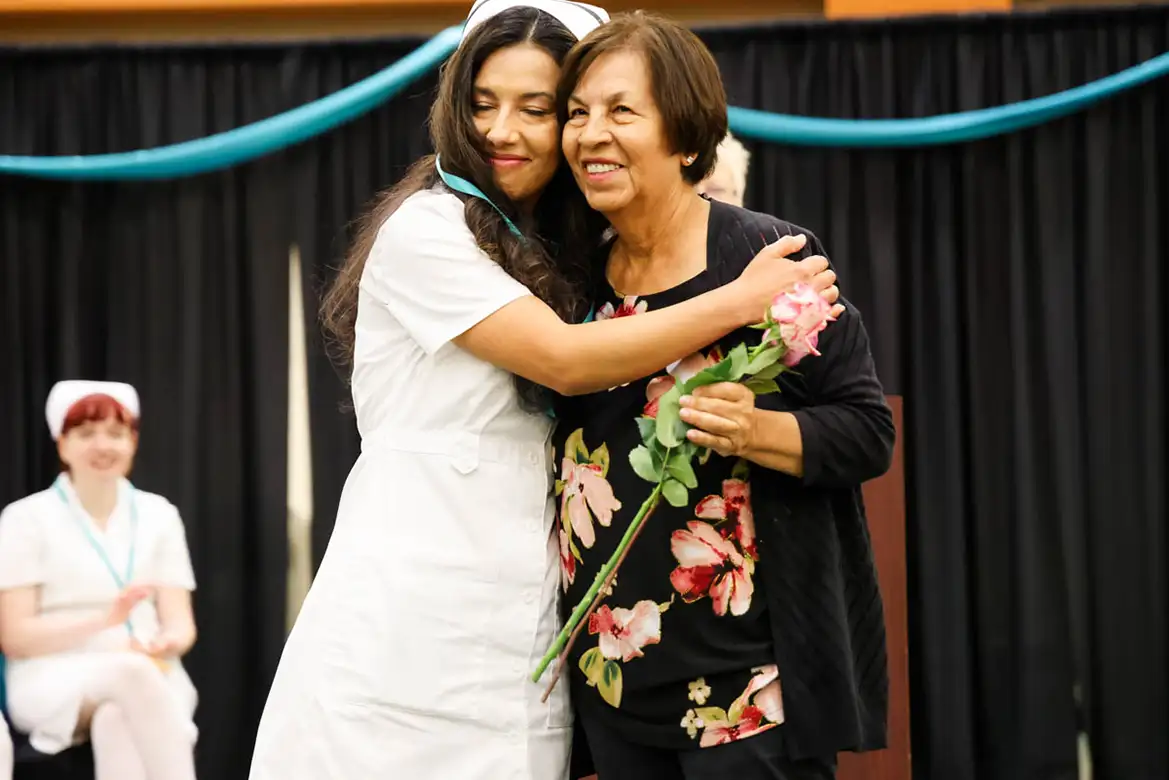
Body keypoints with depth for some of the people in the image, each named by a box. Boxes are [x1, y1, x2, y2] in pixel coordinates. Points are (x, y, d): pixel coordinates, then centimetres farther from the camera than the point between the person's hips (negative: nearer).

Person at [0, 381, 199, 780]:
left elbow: (180, 623, 7)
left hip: (149, 676, 2)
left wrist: (169, 643, -19)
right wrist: (104, 620, -19)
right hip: (54, 682, -2)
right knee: (131, 671, -38)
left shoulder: (158, 515, 12)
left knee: (117, 721, -37)